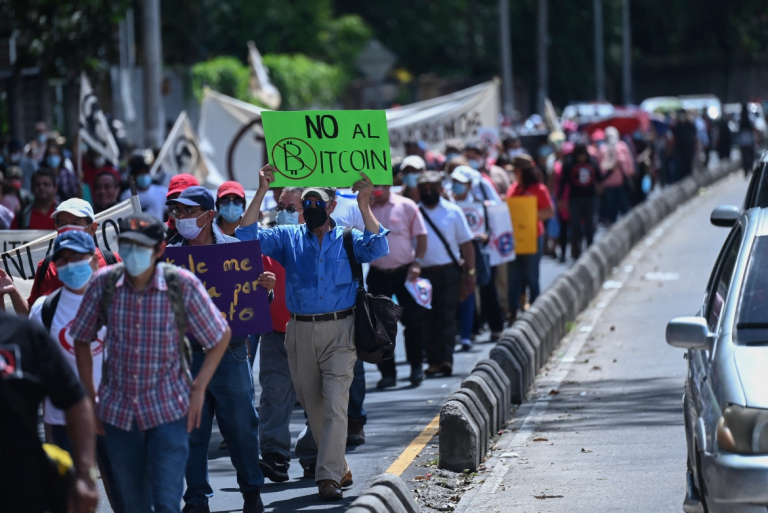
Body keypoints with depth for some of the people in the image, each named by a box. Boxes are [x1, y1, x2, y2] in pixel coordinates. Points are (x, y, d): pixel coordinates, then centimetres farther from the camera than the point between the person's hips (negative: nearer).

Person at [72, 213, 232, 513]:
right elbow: (82, 340, 7)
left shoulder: (183, 285, -12)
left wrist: (198, 389, -6)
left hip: (169, 411, -3)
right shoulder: (104, 283, -7)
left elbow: (221, 336, 1)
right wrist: (90, 400, 6)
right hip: (118, 412, 3)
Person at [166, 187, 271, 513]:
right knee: (191, 429, 6)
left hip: (230, 352, 0)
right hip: (186, 354, 0)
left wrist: (266, 290, -13)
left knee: (241, 425, 6)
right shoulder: (168, 253, 2)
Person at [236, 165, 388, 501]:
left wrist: (364, 205, -16)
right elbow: (247, 237, 2)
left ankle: (329, 477, -15)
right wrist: (261, 193, -4)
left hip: (339, 331, -3)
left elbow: (377, 249, -12)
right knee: (313, 407, 9)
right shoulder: (288, 238, 11)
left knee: (335, 404, -13)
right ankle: (339, 468, 24)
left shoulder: (348, 239, 6)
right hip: (300, 331, 3)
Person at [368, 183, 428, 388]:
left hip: (405, 272, -2)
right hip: (378, 275, 2)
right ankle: (387, 373, 11)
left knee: (413, 320, -1)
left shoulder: (406, 206, -3)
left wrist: (417, 262, -11)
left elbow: (421, 236, 1)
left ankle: (416, 367, 16)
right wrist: (368, 204, -16)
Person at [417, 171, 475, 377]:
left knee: (447, 316, -7)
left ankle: (446, 358, -11)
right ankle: (433, 361, 7)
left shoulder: (453, 212, 5)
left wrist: (470, 273, 2)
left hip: (448, 272, -1)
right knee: (428, 319, 2)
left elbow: (466, 244, 7)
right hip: (423, 273, 1)